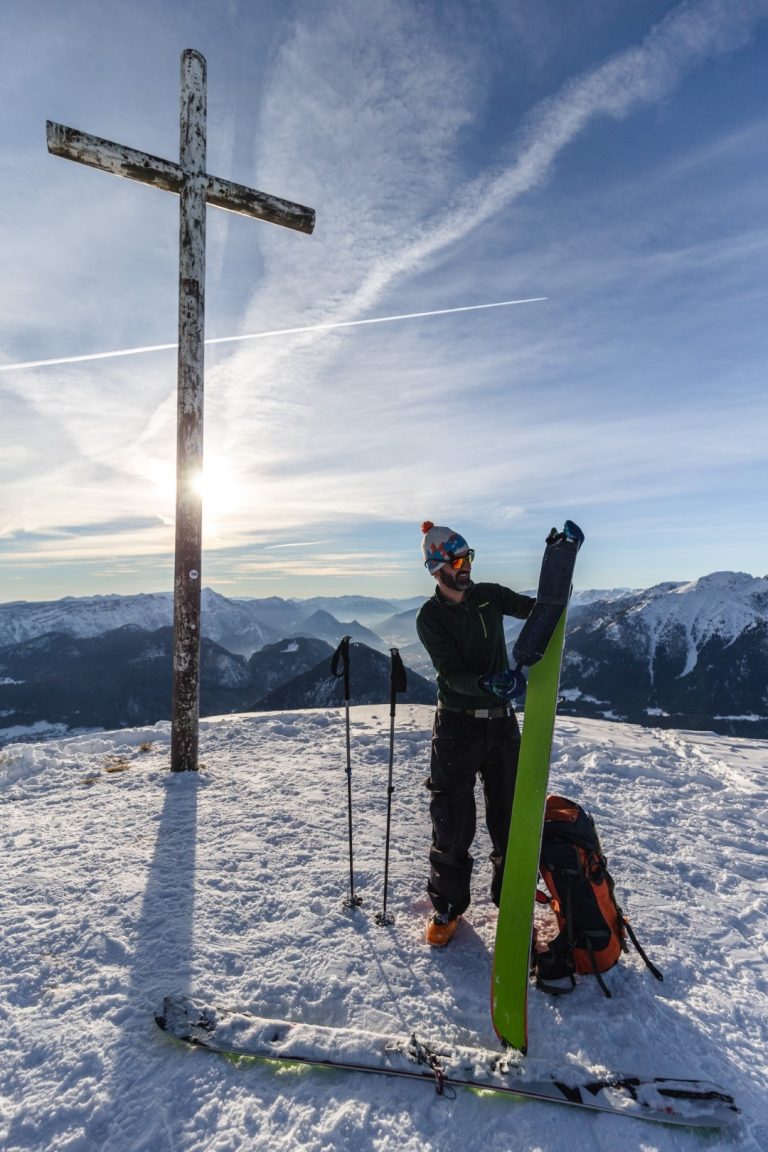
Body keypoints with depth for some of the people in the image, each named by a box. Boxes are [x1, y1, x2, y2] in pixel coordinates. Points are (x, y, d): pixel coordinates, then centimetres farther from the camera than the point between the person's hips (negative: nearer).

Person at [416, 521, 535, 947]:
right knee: (453, 819, 5)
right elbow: (452, 674, -19)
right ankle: (447, 905, 27)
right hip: (457, 724, -3)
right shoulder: (430, 617, -9)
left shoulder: (490, 596, 1)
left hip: (501, 721, 3)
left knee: (510, 814, 12)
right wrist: (490, 684, -39)